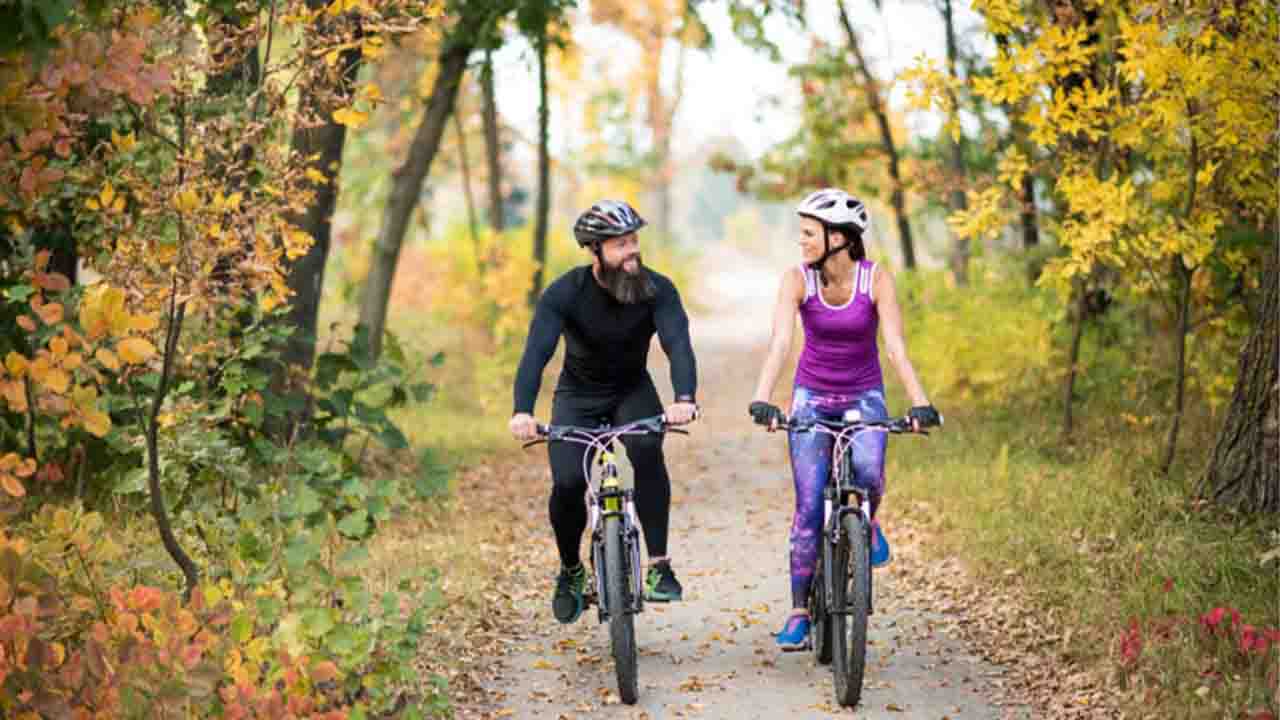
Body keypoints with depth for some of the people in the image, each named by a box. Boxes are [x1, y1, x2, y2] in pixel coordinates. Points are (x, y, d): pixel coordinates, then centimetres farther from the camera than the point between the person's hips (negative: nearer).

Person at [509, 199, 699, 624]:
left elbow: (678, 344, -33)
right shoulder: (565, 293, -22)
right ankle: (571, 571, 9)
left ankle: (659, 565, -22)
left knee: (646, 450, -32)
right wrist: (522, 412, -51)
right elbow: (536, 352, -33)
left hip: (633, 390, 0)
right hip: (578, 396, 0)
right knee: (568, 482, -20)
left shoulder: (657, 289, -19)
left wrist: (684, 398, -54)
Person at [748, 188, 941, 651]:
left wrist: (919, 403, -35)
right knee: (809, 506, -8)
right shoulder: (798, 279, -14)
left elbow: (896, 347, -22)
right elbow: (780, 343, -25)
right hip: (812, 396, 1)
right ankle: (799, 613, 1)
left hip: (864, 395, -1)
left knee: (867, 470, -31)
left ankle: (868, 523, 4)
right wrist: (762, 399, -40)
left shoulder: (876, 280, -15)